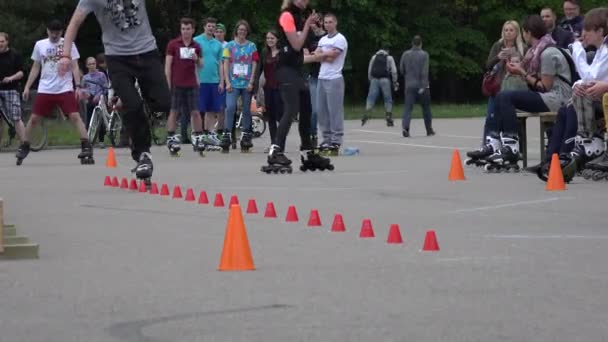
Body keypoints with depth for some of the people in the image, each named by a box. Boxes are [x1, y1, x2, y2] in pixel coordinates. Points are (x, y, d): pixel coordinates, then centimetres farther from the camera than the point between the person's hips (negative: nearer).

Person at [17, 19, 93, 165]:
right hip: (45, 90, 2)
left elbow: (74, 66, 0)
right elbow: (35, 68, 14)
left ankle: (86, 148, -15)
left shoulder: (68, 44, 0)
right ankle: (24, 147, 17)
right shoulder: (40, 45, 7)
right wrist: (27, 87, 9)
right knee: (34, 118, 2)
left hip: (65, 89, -2)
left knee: (75, 116, -14)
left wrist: (78, 86, -10)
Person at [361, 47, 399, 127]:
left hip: (374, 79, 2)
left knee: (371, 98, -3)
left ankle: (366, 115, -23)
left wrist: (371, 80, 18)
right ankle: (389, 120, 1)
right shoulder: (389, 58, 12)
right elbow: (394, 71, 5)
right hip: (385, 80, -2)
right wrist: (395, 82, 10)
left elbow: (369, 70, 14)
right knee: (388, 99, 4)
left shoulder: (374, 57, 18)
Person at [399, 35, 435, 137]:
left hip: (409, 85, 2)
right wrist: (423, 86, -16)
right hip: (422, 85, -2)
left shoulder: (405, 54, 3)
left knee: (408, 107, -3)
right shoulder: (424, 55, -8)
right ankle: (429, 130, 21)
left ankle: (405, 126, -25)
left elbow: (401, 69, 9)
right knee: (426, 108, 12)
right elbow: (424, 71, -15)